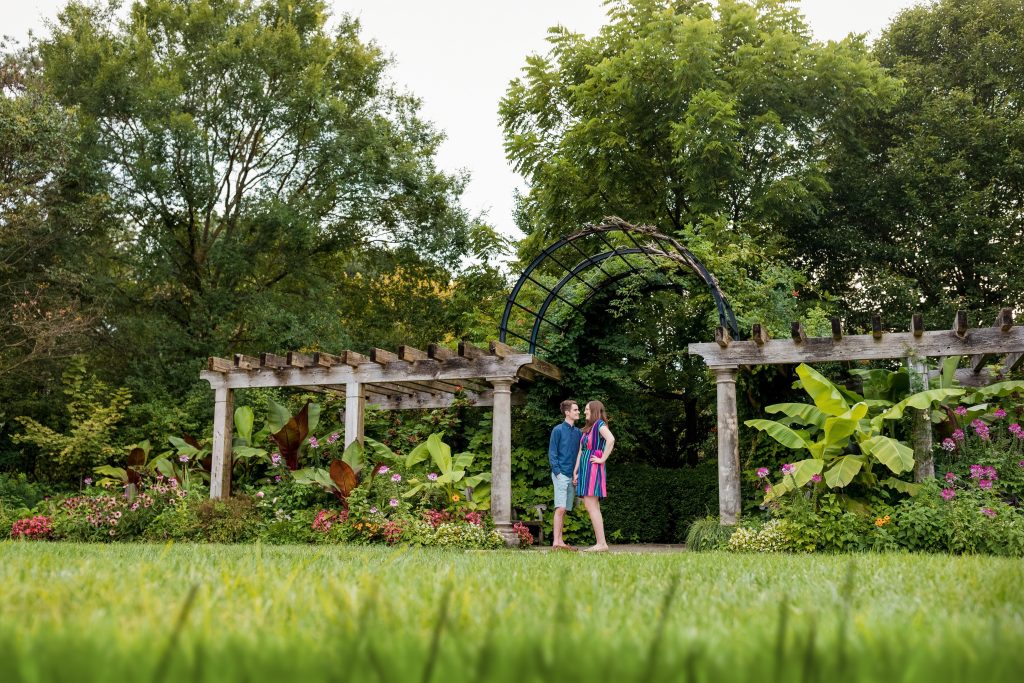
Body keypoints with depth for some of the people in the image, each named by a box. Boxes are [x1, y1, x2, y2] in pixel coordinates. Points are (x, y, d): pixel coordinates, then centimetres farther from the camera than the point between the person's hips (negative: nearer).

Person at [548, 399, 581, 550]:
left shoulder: (578, 432, 14)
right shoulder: (558, 430, -2)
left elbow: (581, 453, 17)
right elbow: (552, 453, -5)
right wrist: (558, 472, -13)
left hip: (572, 476, 6)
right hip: (561, 475, -6)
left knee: (564, 510, 7)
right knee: (560, 508, -12)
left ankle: (560, 541, 10)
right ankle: (556, 541, -12)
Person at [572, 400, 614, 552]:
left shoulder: (600, 424, -6)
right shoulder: (587, 429, 20)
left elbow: (611, 439, -26)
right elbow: (580, 451, 17)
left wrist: (602, 459, -20)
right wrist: (575, 471, 12)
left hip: (593, 469, -9)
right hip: (584, 469, 9)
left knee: (591, 506, -12)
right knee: (592, 506, 7)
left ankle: (602, 543, -12)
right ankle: (600, 543, 9)